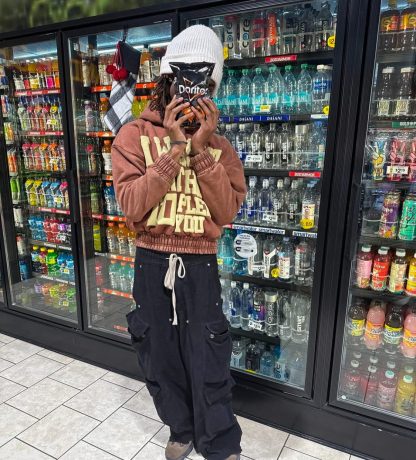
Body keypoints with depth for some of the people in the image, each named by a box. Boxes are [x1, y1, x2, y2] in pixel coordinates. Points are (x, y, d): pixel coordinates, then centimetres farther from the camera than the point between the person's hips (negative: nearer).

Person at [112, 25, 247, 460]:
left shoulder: (219, 145, 2)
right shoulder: (134, 135, -3)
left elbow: (226, 212, -9)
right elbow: (132, 209, -15)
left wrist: (201, 148, -16)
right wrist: (173, 148, -19)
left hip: (200, 267, 0)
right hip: (152, 264, 1)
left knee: (209, 369, 9)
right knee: (161, 361, 17)